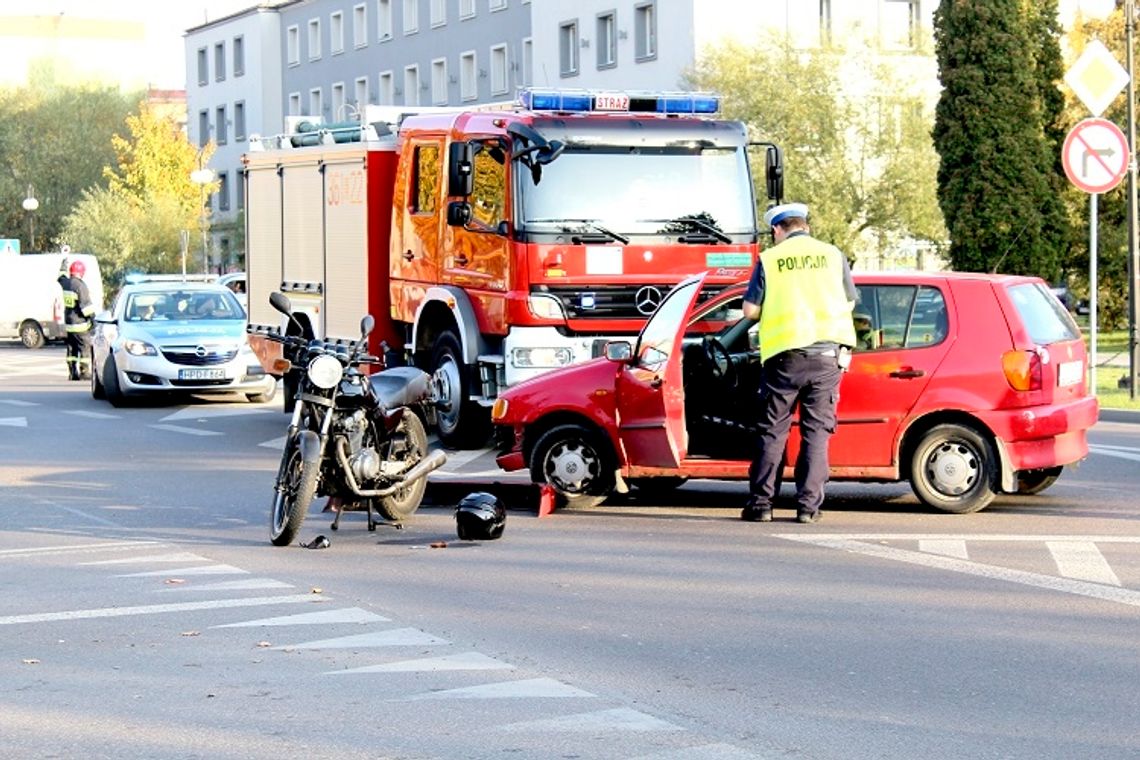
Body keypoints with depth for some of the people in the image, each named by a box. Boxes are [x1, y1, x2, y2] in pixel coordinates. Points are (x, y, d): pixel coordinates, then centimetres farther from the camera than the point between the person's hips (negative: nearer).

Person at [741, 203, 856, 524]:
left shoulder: (769, 259, 1)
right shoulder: (831, 255, 5)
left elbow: (750, 310, 0)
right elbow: (849, 303, 12)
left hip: (785, 355, -1)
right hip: (827, 353, 1)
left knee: (773, 431, 7)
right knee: (816, 431, 5)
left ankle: (760, 503, 5)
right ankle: (808, 505, 2)